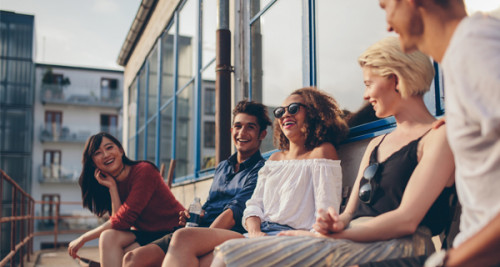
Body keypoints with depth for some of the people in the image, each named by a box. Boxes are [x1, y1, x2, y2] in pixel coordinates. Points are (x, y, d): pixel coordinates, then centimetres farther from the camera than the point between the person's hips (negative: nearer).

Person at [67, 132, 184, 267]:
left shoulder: (144, 171, -14)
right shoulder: (110, 182, 8)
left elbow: (123, 220, -19)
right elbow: (119, 224, -6)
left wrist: (83, 238, -10)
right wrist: (112, 187, -10)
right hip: (147, 235, 6)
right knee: (108, 237, -20)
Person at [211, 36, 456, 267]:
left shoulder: (438, 137, 1)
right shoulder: (376, 144, 26)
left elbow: (406, 221, -11)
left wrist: (330, 236, -12)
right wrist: (335, 223, -5)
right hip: (353, 242, 7)